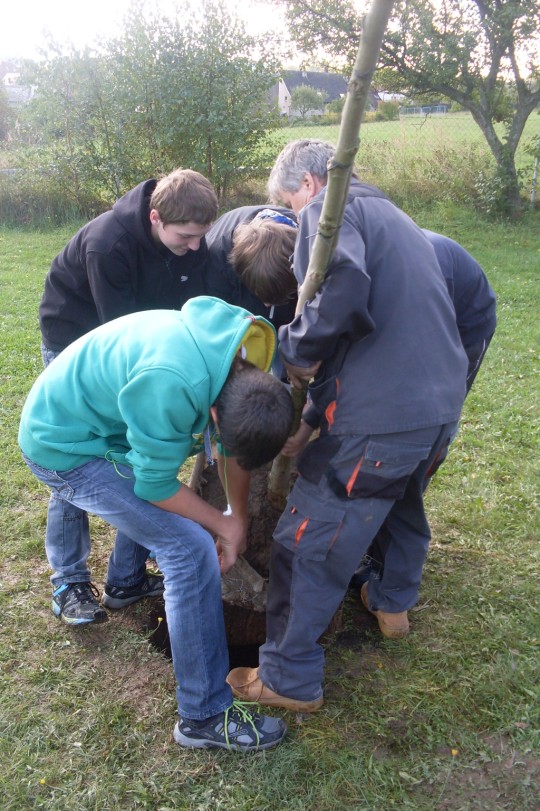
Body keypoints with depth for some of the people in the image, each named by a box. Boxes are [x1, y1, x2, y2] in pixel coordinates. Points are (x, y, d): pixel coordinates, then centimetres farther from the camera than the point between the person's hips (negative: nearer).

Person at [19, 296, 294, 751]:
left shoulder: (246, 362, -11)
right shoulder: (171, 388, -37)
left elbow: (238, 442, 6)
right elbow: (156, 483, -22)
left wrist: (239, 517, 11)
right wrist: (226, 527, -9)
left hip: (80, 414, 9)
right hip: (63, 446, -8)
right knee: (191, 553, -12)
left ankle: (125, 582, 52)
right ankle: (205, 716, -1)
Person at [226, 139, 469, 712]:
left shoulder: (331, 207, -4)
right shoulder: (389, 214, 24)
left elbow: (341, 290, -25)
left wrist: (296, 351, -9)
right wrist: (322, 362, 20)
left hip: (382, 412, -9)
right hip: (442, 401, 10)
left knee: (308, 542, 2)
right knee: (400, 498, 34)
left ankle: (289, 678, 15)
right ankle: (394, 602, 55)